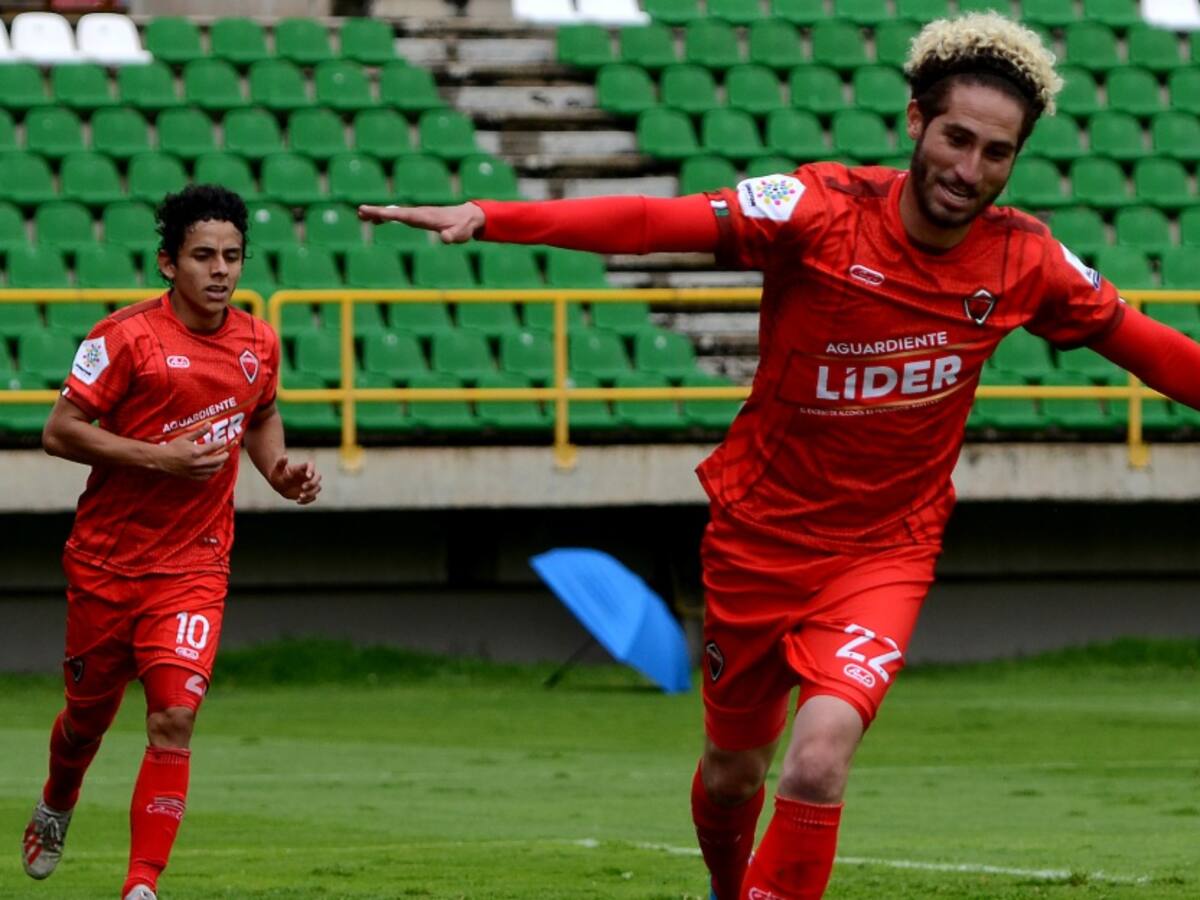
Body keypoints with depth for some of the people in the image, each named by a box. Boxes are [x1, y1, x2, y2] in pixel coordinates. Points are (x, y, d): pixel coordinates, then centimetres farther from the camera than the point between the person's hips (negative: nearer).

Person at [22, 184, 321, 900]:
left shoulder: (259, 344, 4)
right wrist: (160, 457, -22)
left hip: (194, 566, 2)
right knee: (89, 713, 14)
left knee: (174, 719, -15)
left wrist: (280, 470, 5)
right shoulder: (127, 337, -12)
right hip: (106, 563, -2)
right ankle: (56, 808, 47)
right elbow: (60, 432, -14)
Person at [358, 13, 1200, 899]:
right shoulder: (823, 211, -18)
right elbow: (653, 222, -26)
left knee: (820, 755, -24)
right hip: (761, 534, 0)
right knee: (733, 771, 16)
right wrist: (487, 219, -37)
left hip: (884, 552, 0)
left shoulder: (1025, 259, -8)